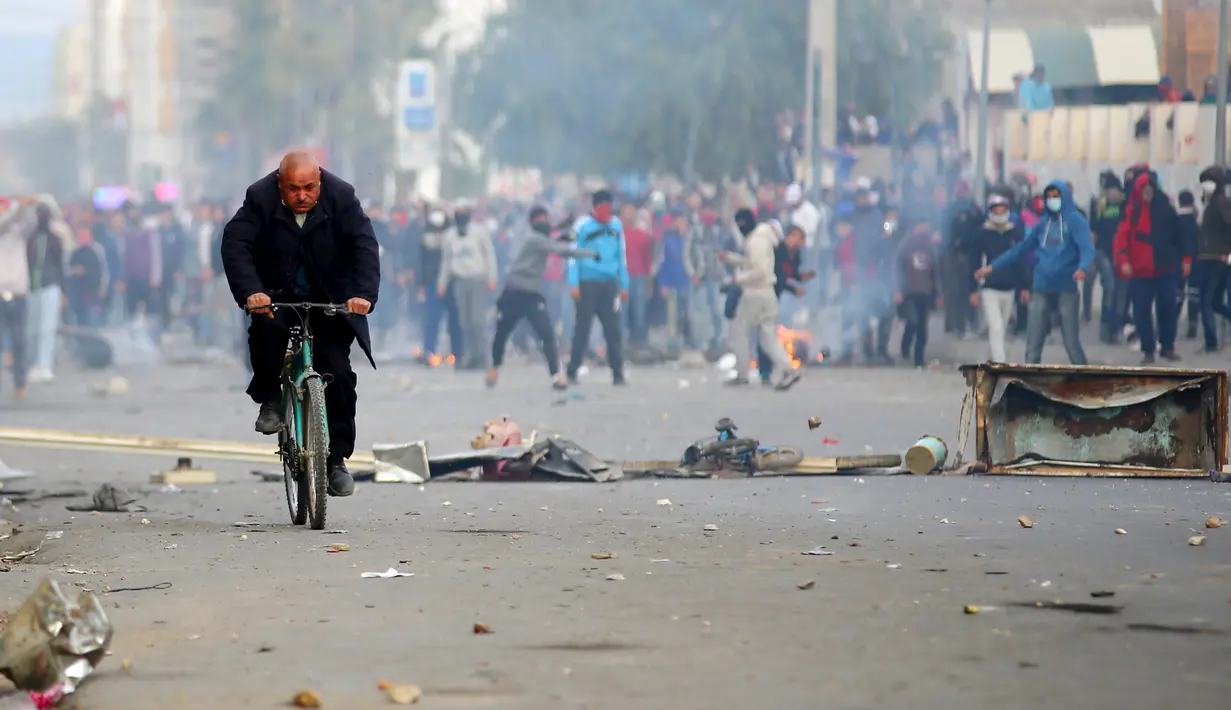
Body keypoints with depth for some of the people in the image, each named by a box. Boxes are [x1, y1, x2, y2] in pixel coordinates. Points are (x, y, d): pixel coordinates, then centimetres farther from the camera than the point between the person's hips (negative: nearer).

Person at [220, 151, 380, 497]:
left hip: (331, 299, 0)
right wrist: (250, 291, -41)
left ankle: (337, 459, -1)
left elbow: (365, 245, -23)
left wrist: (363, 293, -39)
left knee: (338, 372, -12)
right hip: (277, 293, 0)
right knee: (265, 328, -33)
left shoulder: (341, 197, -15)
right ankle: (270, 399, -6)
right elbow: (235, 243, -24)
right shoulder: (260, 199, -16)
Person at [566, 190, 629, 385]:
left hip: (609, 283, 3)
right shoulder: (583, 226, -3)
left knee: (613, 329, 0)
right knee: (582, 329, -2)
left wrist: (624, 285, 15)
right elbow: (574, 255, -4)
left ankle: (618, 374, 3)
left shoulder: (616, 225, 10)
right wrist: (574, 284, -11)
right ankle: (572, 373, 5)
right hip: (588, 282, -3)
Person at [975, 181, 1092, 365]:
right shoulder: (1043, 223, 15)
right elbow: (1022, 249, 22)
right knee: (1033, 345, 1)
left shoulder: (1075, 221, -3)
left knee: (1072, 342, -2)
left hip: (1067, 289, -5)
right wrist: (993, 267, 21)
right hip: (1041, 289, 5)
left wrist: (1083, 268, -38)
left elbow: (1087, 248, -17)